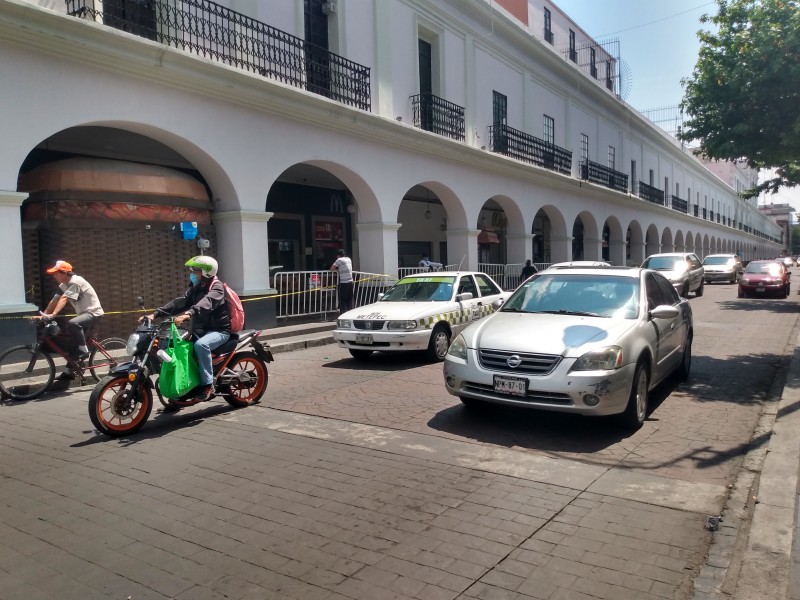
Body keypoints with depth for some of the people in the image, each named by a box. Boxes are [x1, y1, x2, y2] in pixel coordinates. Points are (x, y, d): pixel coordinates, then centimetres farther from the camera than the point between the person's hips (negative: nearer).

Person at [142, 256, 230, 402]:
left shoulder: (216, 287, -12)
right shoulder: (195, 287, 13)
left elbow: (206, 303, -33)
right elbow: (180, 302, 2)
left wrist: (188, 314, -50)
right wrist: (156, 314, -11)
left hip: (219, 330, -8)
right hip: (200, 330, 8)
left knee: (201, 345, -37)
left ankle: (208, 385, -28)